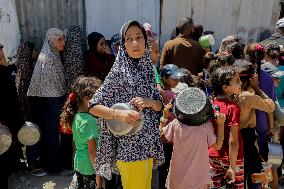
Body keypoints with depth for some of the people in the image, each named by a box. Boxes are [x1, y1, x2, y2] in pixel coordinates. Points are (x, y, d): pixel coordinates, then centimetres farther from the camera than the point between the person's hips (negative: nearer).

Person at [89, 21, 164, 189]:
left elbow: (159, 105, 8)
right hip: (129, 145, -6)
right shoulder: (119, 72, -13)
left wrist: (149, 102, -14)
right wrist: (119, 114, -28)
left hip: (148, 142, 6)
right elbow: (93, 106, -13)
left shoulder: (148, 69, 3)